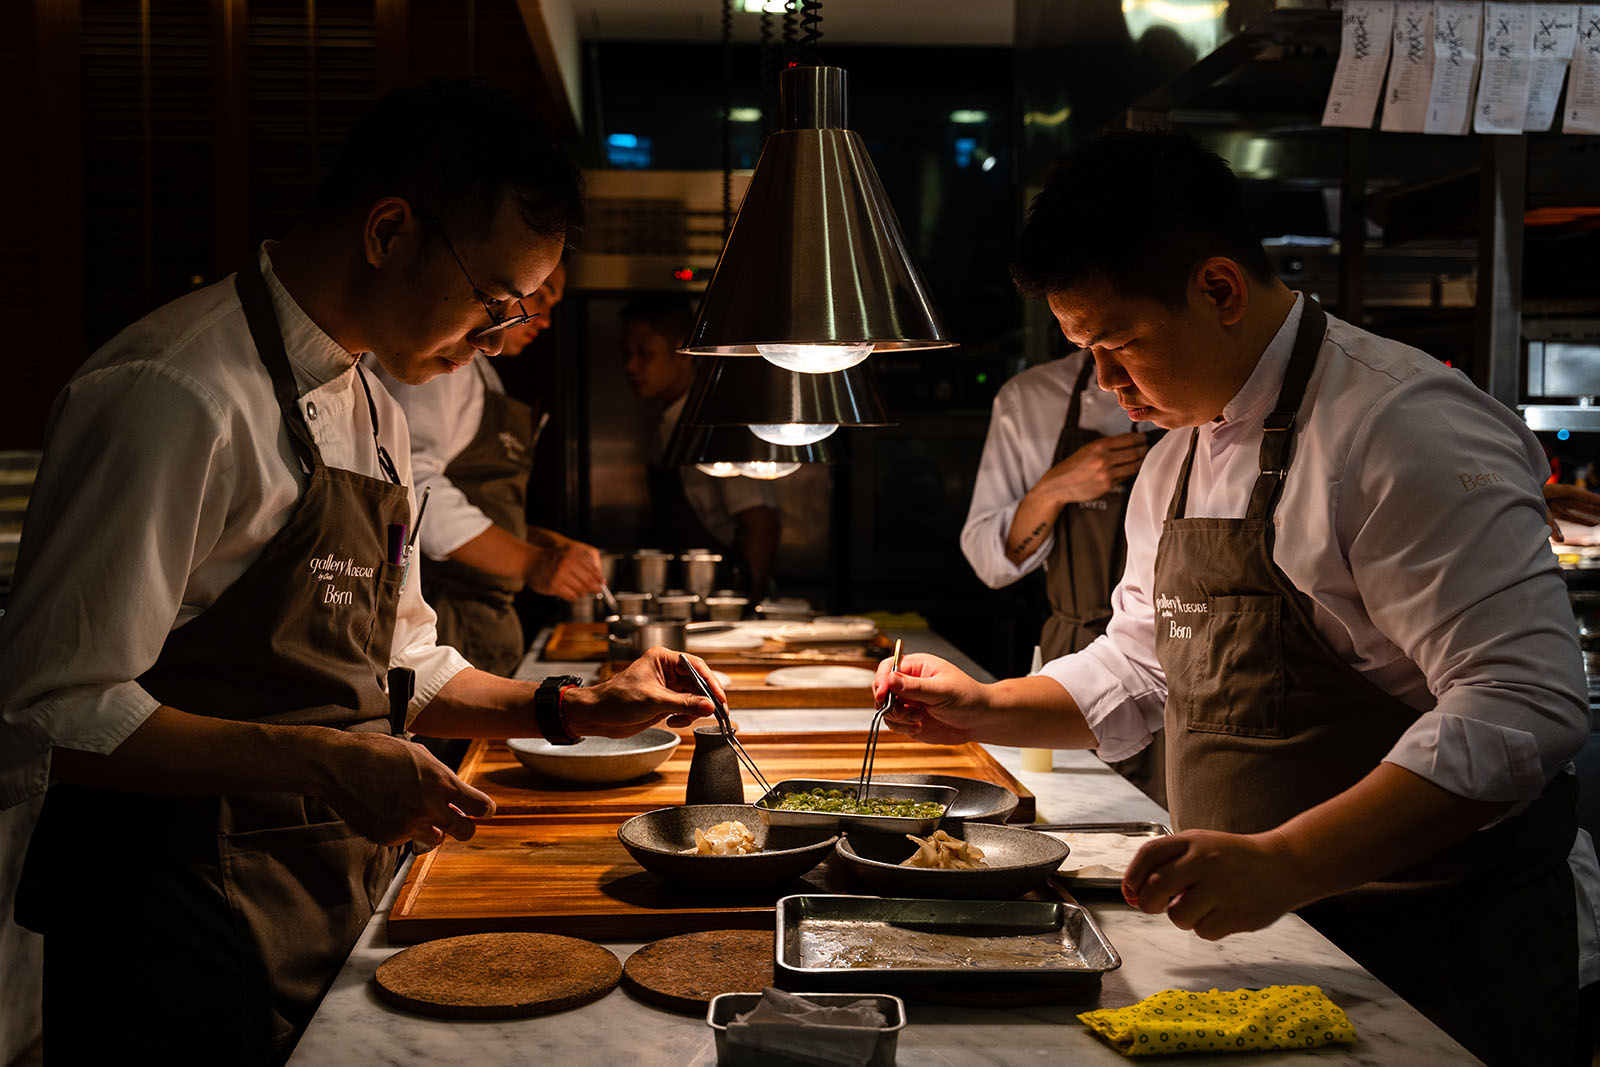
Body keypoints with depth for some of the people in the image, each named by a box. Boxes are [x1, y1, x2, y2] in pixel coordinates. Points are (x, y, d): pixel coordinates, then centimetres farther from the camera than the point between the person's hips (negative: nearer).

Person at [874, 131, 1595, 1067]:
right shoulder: (1175, 462, 9)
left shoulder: (1405, 428, -20)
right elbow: (1144, 667, 20)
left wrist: (1283, 865, -35)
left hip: (1434, 957, -7)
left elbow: (1524, 707, -28)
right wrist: (988, 710, 5)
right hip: (1265, 928, 8)